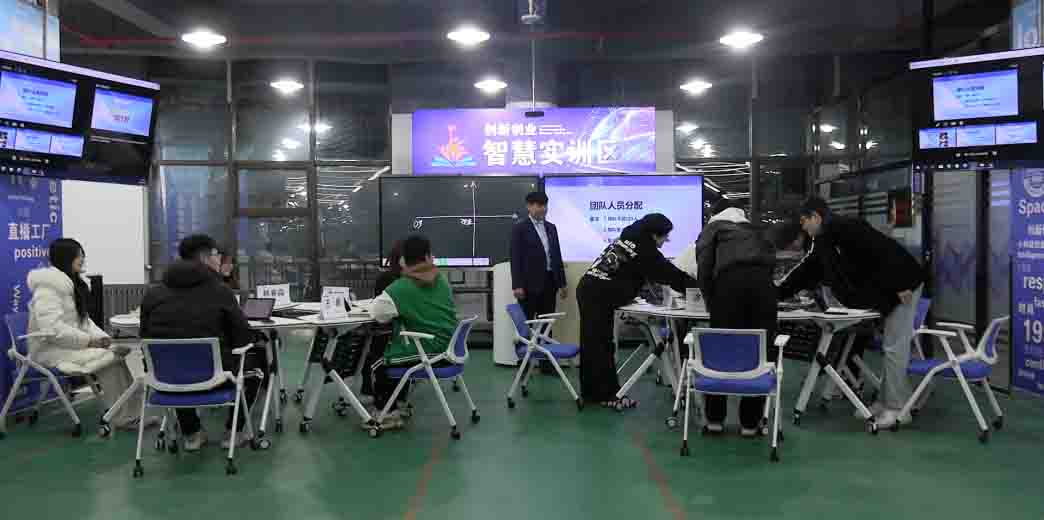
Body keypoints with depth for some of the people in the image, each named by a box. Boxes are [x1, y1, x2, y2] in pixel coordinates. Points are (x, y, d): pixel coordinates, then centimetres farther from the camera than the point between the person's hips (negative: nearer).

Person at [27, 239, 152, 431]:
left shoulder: (71, 284, 15)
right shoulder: (47, 287, -17)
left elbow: (82, 319, 15)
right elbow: (52, 329, -27)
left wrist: (100, 337, -3)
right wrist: (88, 340, -23)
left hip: (69, 344, 9)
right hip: (53, 350, -9)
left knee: (120, 351, -13)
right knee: (109, 357, -23)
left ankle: (131, 413, -15)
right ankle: (121, 417, -15)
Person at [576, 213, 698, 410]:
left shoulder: (628, 238, 18)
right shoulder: (644, 248, -9)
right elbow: (669, 273, -3)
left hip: (588, 289, 9)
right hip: (600, 296, -9)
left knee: (592, 343, 13)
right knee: (602, 345, -4)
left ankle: (591, 391, 21)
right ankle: (609, 394, 1)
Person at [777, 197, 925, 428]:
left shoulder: (845, 227, -21)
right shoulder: (824, 240, 8)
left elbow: (883, 252, -27)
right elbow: (807, 270, 12)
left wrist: (900, 287, -25)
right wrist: (778, 292, 9)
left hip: (903, 285, -10)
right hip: (886, 291, 10)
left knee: (894, 348, -6)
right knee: (892, 347, 13)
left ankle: (898, 409, 2)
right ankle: (887, 402, 21)